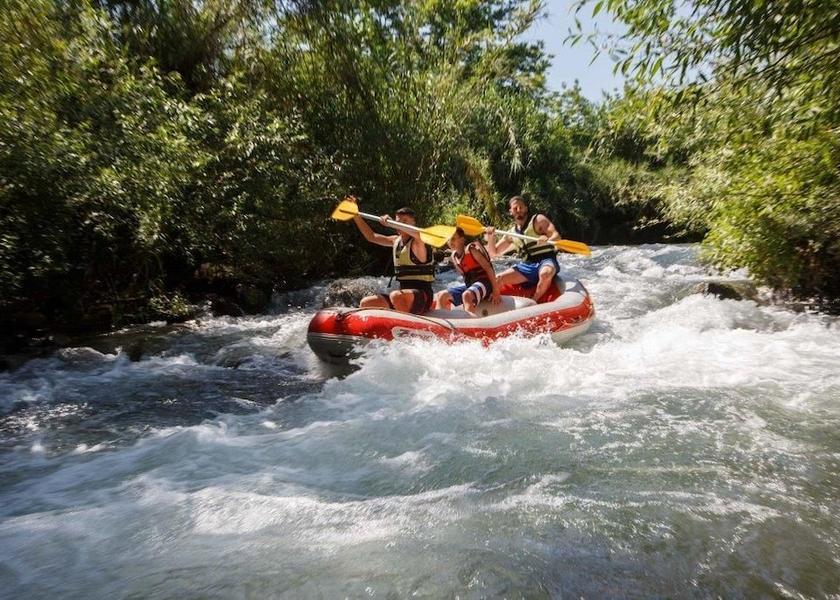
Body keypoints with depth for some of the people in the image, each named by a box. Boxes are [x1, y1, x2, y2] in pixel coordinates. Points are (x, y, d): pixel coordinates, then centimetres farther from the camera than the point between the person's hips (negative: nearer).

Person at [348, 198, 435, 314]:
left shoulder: (417, 243, -10)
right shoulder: (396, 240, 12)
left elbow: (417, 234, -35)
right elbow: (371, 236, 18)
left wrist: (390, 223, -41)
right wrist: (355, 215, 14)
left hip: (422, 296, -7)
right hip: (404, 293, 7)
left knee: (396, 296, -37)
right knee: (366, 303, -1)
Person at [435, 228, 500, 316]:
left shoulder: (471, 249, -11)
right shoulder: (454, 256, 10)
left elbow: (488, 268, -14)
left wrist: (495, 291, -17)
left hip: (483, 283, -7)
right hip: (468, 284, 8)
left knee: (466, 295, -38)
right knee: (442, 295, -6)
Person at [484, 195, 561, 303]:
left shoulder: (538, 220, 1)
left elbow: (557, 236, -12)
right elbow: (494, 253, 14)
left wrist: (548, 240, -36)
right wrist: (491, 240, -6)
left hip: (546, 261, -4)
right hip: (526, 266, 4)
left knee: (545, 274, -39)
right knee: (498, 279, -13)